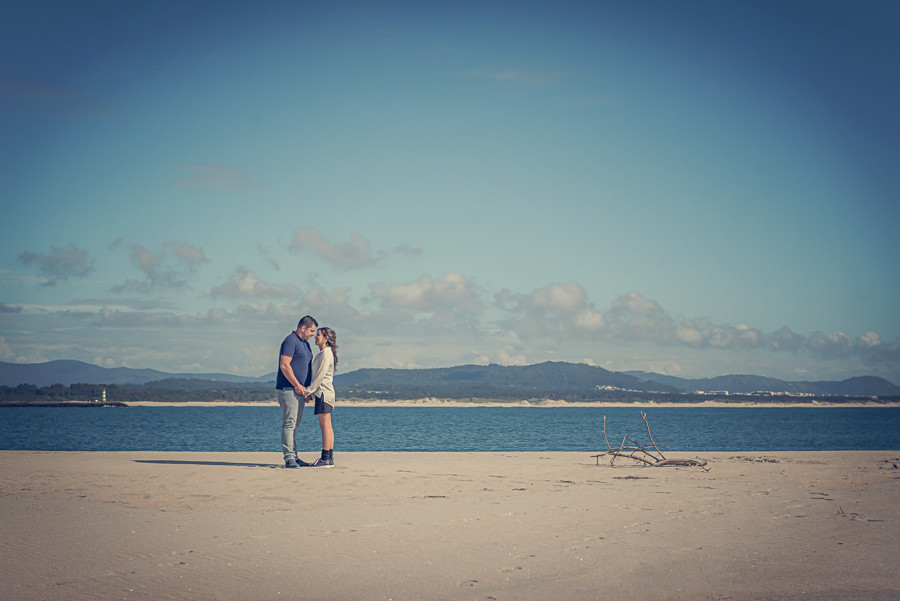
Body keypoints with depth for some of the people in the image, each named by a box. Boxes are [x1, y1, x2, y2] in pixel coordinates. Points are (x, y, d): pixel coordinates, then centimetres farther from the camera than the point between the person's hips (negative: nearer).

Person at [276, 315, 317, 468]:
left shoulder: (305, 343, 19)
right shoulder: (290, 341, -12)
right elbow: (284, 365, -19)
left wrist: (306, 388, 20)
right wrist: (297, 385, -17)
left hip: (299, 390, 10)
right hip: (288, 389, -10)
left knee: (295, 424, 11)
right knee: (289, 423, -10)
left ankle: (294, 456, 14)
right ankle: (289, 458, -11)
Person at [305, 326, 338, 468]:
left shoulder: (326, 353, -11)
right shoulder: (322, 353, 19)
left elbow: (321, 376, -17)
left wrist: (308, 391, -14)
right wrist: (311, 394, 18)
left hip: (324, 392, -10)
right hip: (322, 392, 10)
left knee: (325, 425, -11)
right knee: (327, 426, 8)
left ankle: (326, 459, -12)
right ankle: (329, 457, 8)